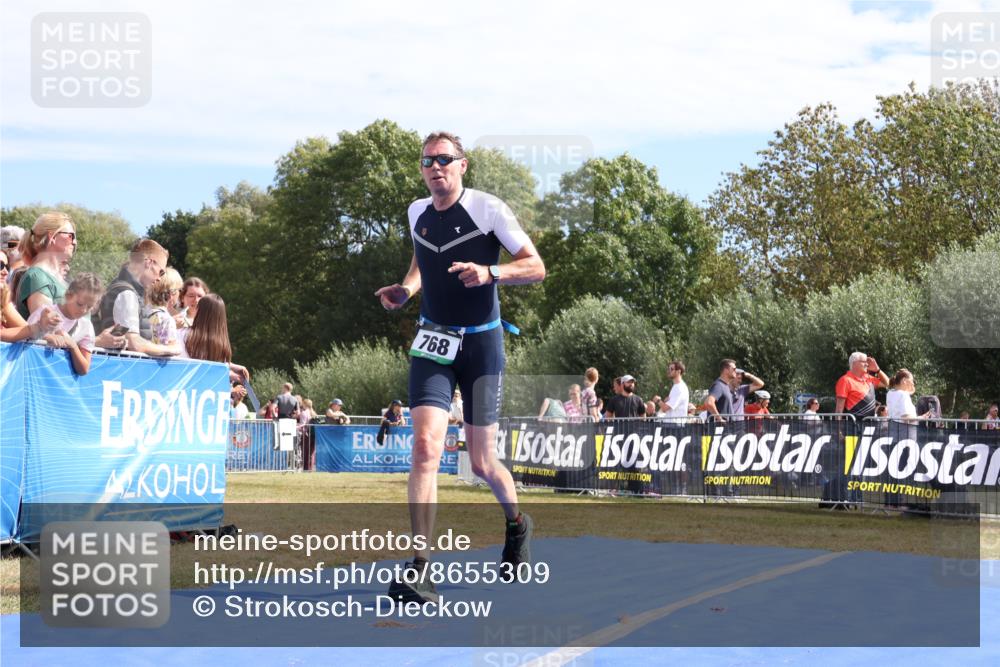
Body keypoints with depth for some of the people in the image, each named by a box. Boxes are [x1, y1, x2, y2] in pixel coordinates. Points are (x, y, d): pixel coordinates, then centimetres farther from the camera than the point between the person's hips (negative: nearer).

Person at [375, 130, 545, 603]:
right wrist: (407, 288, 5)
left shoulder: (488, 209, -9)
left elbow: (535, 267, -8)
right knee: (425, 446, -18)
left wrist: (489, 272, -25)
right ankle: (419, 569, -22)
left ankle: (517, 525, 39)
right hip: (433, 341, 3)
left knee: (481, 463, 4)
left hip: (481, 343, -3)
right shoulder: (417, 213, 6)